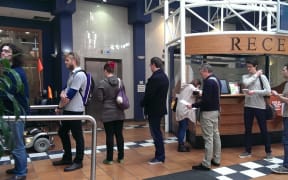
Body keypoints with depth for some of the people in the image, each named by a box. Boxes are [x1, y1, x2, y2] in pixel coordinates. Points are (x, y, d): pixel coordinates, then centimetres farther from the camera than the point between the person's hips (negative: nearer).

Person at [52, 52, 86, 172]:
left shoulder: (79, 74, -17)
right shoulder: (72, 74, 15)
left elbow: (71, 95, -19)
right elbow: (66, 90, 15)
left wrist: (60, 107, -9)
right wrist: (62, 93, -10)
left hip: (75, 110, -10)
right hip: (68, 110, 10)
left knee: (77, 136, 1)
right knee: (62, 132, 16)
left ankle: (78, 162, 13)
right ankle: (67, 158, 29)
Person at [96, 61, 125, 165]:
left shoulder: (102, 83, -11)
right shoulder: (120, 81, 2)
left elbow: (99, 99, -10)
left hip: (108, 113, -4)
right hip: (119, 113, 4)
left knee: (110, 136, 3)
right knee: (119, 135, 10)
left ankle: (109, 159, 12)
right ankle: (121, 157, 19)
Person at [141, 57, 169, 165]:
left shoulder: (155, 78, -20)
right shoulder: (164, 76, 11)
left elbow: (149, 94, -21)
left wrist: (142, 104, -3)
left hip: (154, 109, -10)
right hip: (160, 108, 10)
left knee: (156, 133, -1)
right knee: (157, 132, 17)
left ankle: (159, 157, 7)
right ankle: (160, 154, 26)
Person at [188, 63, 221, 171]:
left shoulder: (208, 81, -19)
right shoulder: (216, 80, 13)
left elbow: (206, 100, -24)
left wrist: (193, 105, -18)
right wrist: (201, 94, 18)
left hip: (208, 112, -10)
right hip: (215, 111, 10)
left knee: (208, 138, -6)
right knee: (216, 135, 15)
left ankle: (206, 164, 1)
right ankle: (216, 160, 25)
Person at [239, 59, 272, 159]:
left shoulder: (262, 77, -4)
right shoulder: (245, 76, 6)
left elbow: (268, 91, -11)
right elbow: (246, 83, -16)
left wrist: (254, 92, -18)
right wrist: (256, 75, -9)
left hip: (260, 107, -3)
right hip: (248, 106, 3)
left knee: (263, 130, 6)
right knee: (248, 129, 10)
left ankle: (268, 151, 20)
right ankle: (248, 151, 22)